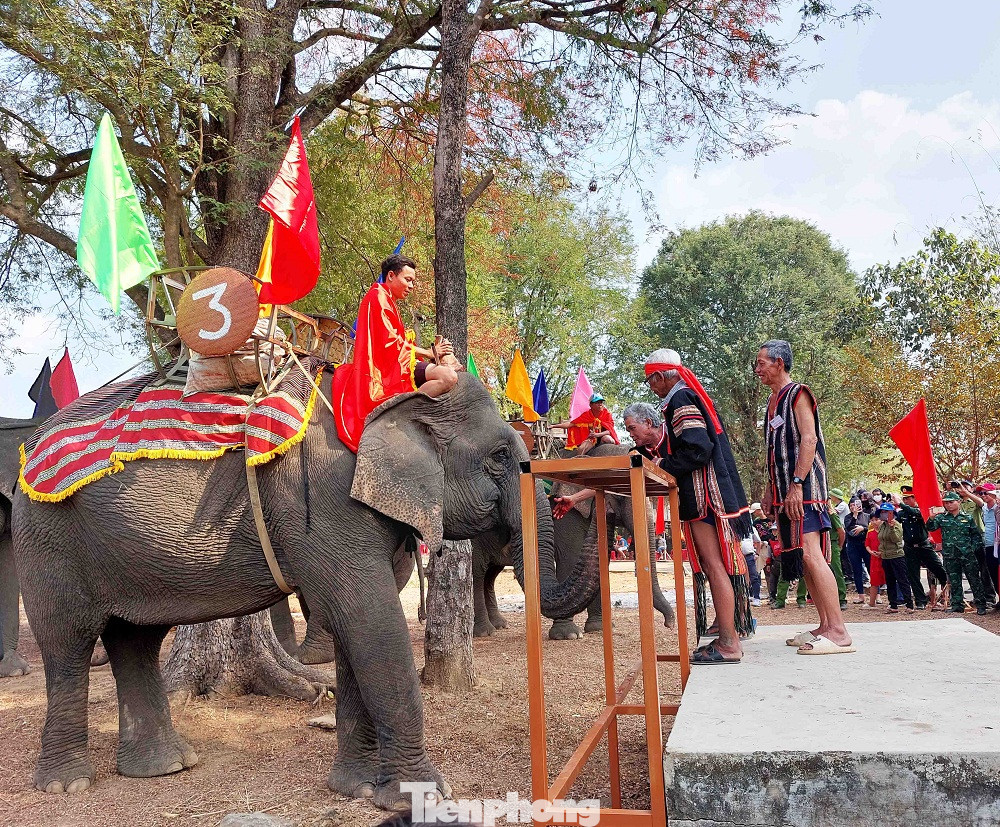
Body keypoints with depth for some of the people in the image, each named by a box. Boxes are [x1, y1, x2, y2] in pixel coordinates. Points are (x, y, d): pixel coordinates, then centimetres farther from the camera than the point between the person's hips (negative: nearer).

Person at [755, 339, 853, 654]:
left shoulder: (797, 394, -6)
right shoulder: (773, 401, 21)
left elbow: (809, 439, -17)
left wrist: (796, 484, -24)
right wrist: (771, 489, 21)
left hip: (804, 488, -10)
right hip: (785, 491, 10)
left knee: (811, 554, -17)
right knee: (803, 559, 8)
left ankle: (839, 632, -16)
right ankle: (825, 626, 13)